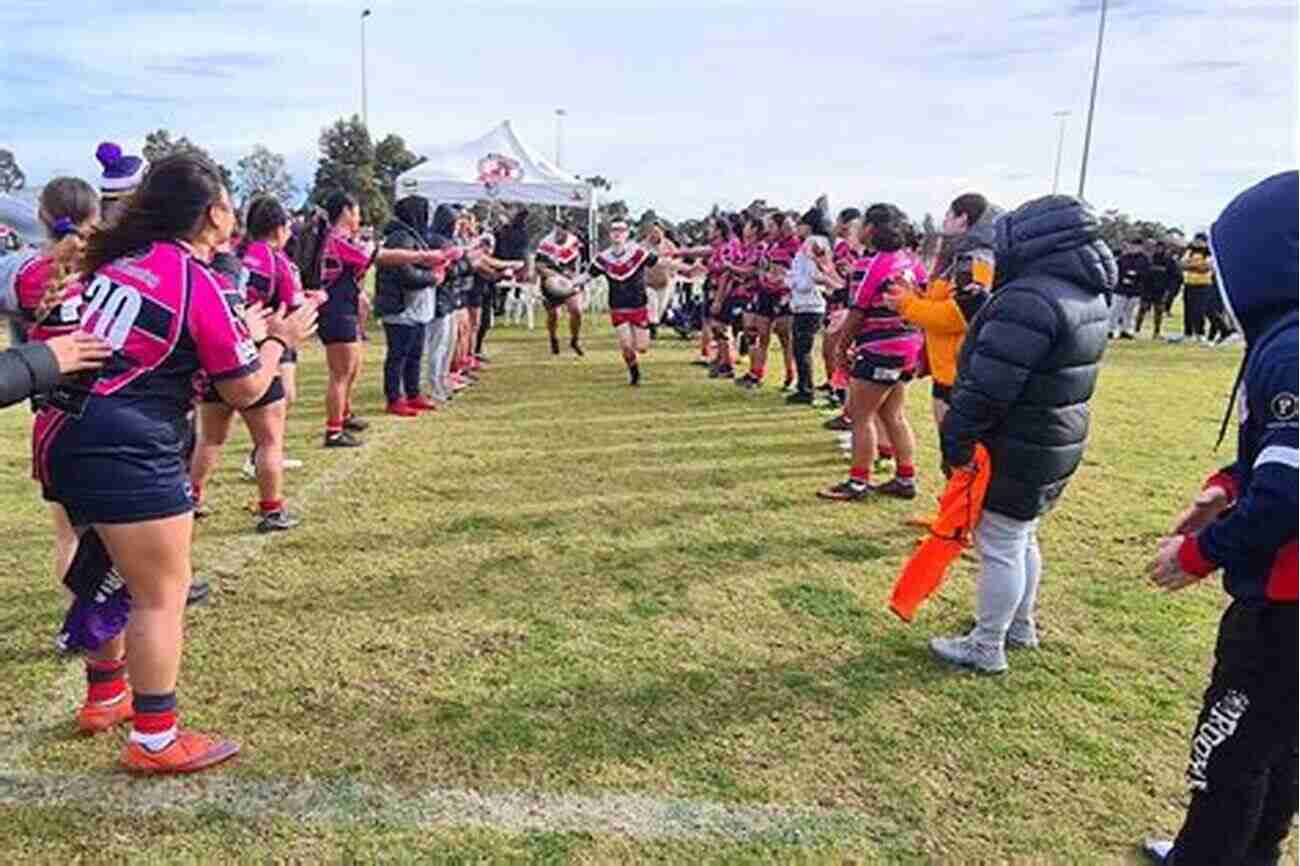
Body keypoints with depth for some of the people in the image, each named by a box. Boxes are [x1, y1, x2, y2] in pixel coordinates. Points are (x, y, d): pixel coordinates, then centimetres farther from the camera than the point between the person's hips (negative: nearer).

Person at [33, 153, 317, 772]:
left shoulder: (119, 257, 10)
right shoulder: (197, 282, -12)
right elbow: (244, 391, -5)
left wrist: (242, 330, 27)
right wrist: (280, 340, 11)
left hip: (62, 435, 9)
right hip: (125, 449, -9)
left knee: (112, 573, 25)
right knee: (162, 594, 3)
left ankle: (104, 698, 41)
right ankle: (155, 740, 13)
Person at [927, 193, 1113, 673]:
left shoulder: (1029, 299, -25)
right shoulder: (1088, 295, 9)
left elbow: (987, 388, -25)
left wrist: (955, 443, -17)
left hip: (1017, 451, -10)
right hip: (1059, 442, 10)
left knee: (999, 547, 2)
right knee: (1022, 539, 24)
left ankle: (986, 648, 15)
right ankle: (1021, 625, 40)